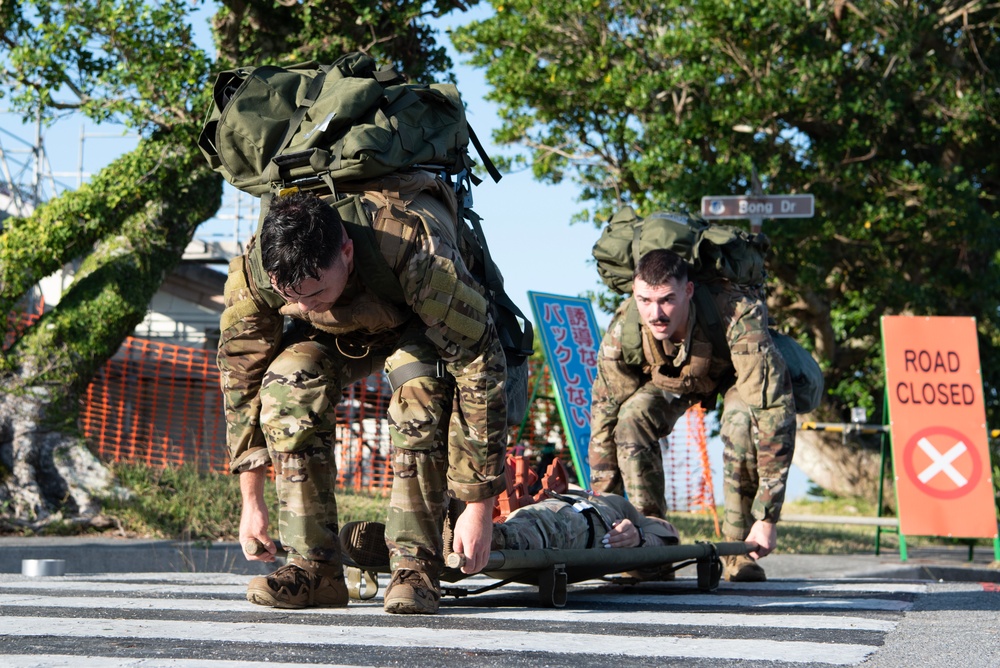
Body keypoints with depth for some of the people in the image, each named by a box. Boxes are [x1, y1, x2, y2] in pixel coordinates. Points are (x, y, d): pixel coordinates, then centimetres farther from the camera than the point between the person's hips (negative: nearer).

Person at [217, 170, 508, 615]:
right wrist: (251, 502, -14)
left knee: (420, 385, -34)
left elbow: (479, 371, -38)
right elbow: (241, 375, -17)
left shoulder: (418, 253, -44)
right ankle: (314, 566, -17)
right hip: (341, 330, 3)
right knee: (288, 383, -26)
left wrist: (479, 507, -35)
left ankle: (416, 562, -24)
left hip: (424, 323, -3)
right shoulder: (252, 270, -31)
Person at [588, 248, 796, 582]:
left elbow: (773, 411, -44)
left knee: (742, 422, -34)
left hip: (735, 373, -2)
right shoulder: (622, 332, -33)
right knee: (631, 418, -26)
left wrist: (768, 517, -45)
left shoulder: (738, 317, -44)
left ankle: (739, 551, -17)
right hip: (669, 378, 2)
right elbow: (605, 418, -21)